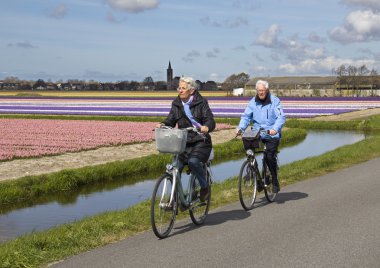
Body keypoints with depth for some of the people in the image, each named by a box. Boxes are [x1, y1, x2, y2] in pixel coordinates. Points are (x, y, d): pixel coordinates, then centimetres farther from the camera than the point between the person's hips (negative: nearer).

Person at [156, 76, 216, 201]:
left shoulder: (201, 102, -5)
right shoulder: (176, 103, 8)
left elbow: (210, 120, -12)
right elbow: (171, 120, 5)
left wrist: (206, 127, -35)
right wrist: (163, 124, -17)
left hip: (200, 141, -4)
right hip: (183, 141, 5)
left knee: (193, 161, -29)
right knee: (176, 167, -10)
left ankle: (204, 187, -5)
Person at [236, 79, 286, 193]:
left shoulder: (275, 101, -4)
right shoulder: (253, 102, 7)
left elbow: (281, 117, -13)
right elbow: (246, 116, 5)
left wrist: (275, 129, -30)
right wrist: (240, 128, -14)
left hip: (272, 136, -4)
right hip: (257, 134, 4)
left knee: (270, 157, -16)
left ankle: (275, 182, 2)